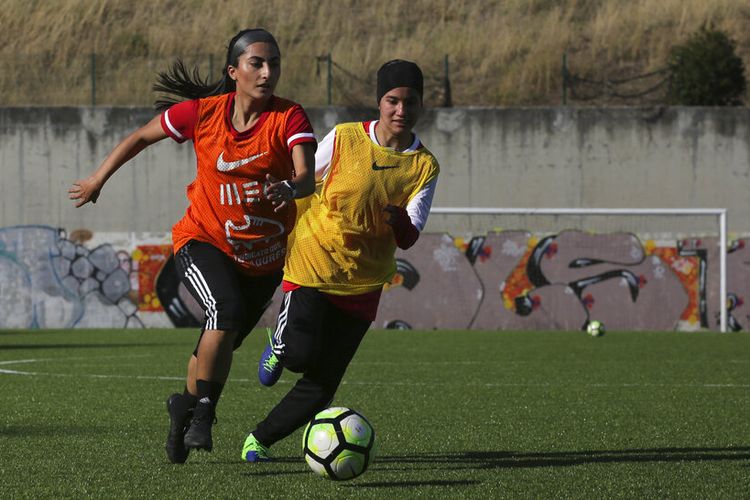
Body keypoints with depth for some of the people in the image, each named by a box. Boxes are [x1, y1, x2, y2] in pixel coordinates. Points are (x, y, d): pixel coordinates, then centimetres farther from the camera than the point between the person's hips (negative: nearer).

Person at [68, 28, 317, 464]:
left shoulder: (289, 118, -16)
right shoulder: (203, 113, -12)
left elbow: (307, 177, -32)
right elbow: (142, 137, 4)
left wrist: (291, 187, -55)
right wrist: (98, 180, 12)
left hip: (265, 257, 2)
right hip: (205, 241, -2)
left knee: (220, 346, 13)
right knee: (227, 309, -30)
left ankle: (186, 409, 40)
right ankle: (199, 410, -16)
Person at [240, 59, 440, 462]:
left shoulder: (424, 167, -2)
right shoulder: (345, 139, -6)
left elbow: (409, 239, -8)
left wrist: (400, 221, -31)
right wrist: (286, 243, 11)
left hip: (363, 284, 2)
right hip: (312, 265, -2)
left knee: (323, 384, 0)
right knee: (302, 355, -22)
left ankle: (259, 439, 20)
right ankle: (280, 345, 14)